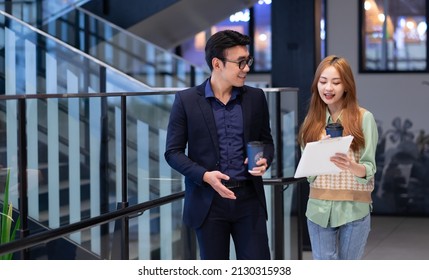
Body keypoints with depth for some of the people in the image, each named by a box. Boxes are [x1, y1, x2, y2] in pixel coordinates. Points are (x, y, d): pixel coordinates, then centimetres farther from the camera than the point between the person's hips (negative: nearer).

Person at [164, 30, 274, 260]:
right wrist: (205, 176, -18)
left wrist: (264, 160, -8)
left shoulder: (255, 98, 5)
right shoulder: (186, 100, -3)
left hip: (249, 198, 2)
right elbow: (173, 152, -2)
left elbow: (266, 140, 16)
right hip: (208, 201, -2)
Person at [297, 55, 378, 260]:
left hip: (354, 208, -3)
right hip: (319, 207, 3)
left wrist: (351, 166, -29)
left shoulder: (364, 118, -3)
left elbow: (369, 168, -8)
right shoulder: (312, 120, 8)